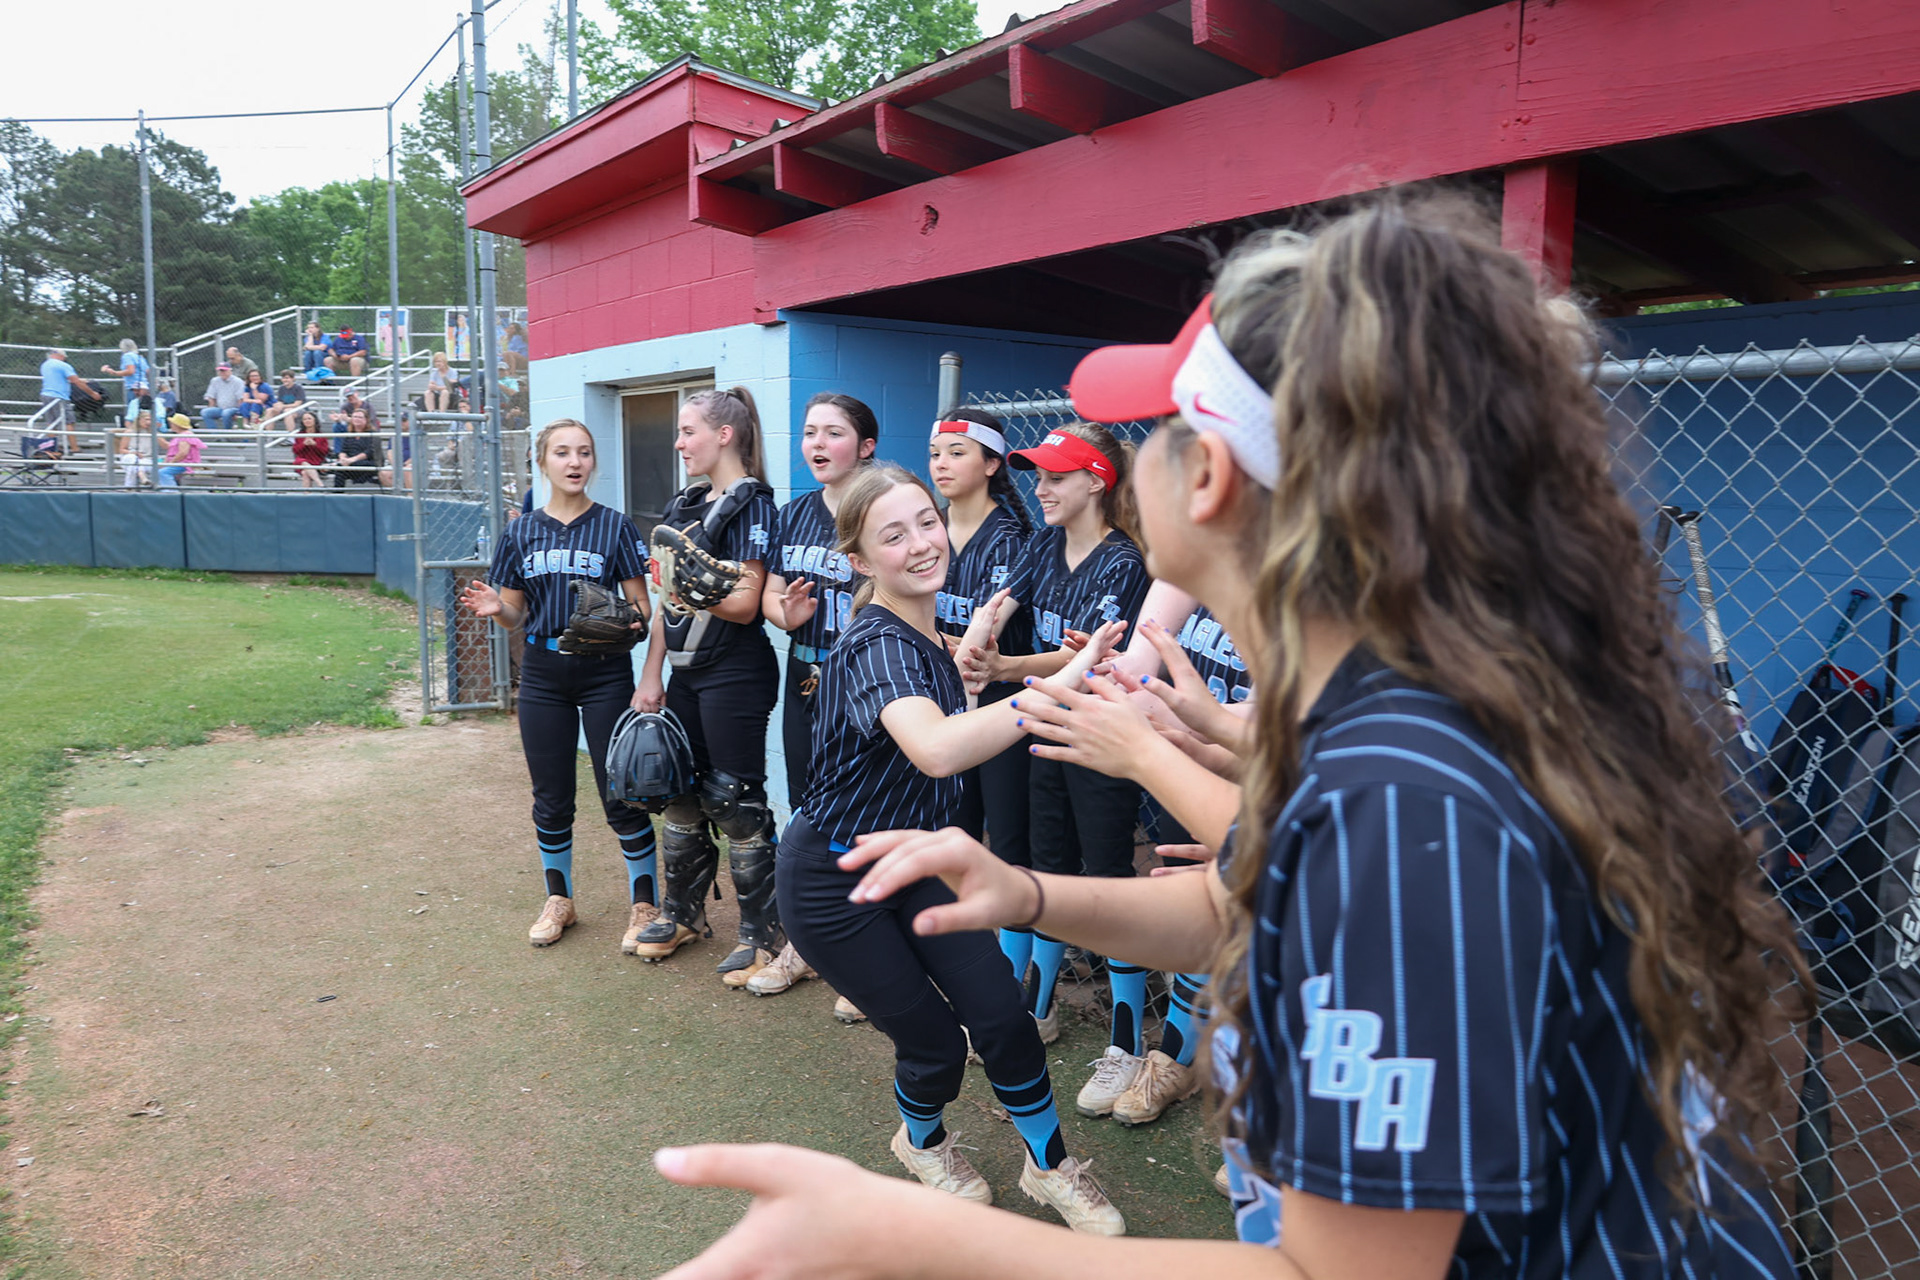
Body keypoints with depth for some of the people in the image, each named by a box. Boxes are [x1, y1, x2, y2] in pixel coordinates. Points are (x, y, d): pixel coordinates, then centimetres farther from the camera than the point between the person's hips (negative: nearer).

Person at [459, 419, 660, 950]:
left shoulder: (614, 526, -2)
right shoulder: (521, 533, 7)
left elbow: (641, 605, -2)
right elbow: (515, 616, 9)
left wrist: (632, 619, -24)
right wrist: (493, 607, -12)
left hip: (605, 671, -3)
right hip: (543, 673, 3)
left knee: (621, 795, -2)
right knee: (551, 800, 12)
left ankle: (643, 905, 13)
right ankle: (558, 900, 30)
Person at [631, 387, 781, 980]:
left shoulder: (751, 503, -11)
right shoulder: (685, 503, 13)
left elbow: (745, 603, -16)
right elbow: (667, 598, 14)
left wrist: (691, 588, -26)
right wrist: (651, 675, 12)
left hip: (736, 674, -8)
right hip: (686, 671, 8)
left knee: (734, 799, -1)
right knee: (680, 791, 16)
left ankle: (761, 931, 13)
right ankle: (682, 912, 33)